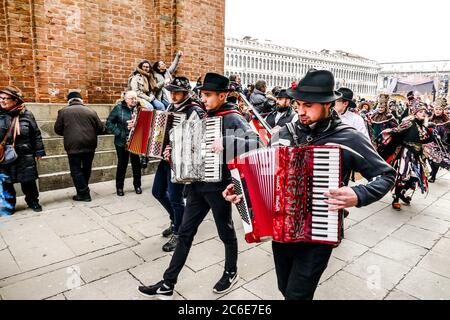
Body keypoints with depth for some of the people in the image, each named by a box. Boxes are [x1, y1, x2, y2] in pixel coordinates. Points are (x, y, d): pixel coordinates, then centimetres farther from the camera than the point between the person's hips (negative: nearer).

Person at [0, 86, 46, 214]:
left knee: (28, 181, 9)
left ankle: (33, 201, 28)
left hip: (25, 156, -1)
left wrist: (39, 152, 0)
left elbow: (36, 134, 1)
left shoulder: (26, 114, -4)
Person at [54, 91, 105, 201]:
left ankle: (83, 194, 6)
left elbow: (58, 129, 5)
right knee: (86, 168, 17)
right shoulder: (91, 111, 4)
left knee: (76, 170, 7)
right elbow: (101, 129, 4)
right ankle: (84, 190, 29)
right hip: (89, 145, 3)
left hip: (73, 145, -2)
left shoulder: (63, 111, 3)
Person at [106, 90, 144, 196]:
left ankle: (137, 185, 24)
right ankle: (119, 187, 19)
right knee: (122, 164, 6)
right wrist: (119, 133, -15)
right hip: (121, 142, -2)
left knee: (136, 163, 8)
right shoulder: (119, 108, -5)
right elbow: (109, 123, -7)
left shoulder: (140, 108, 2)